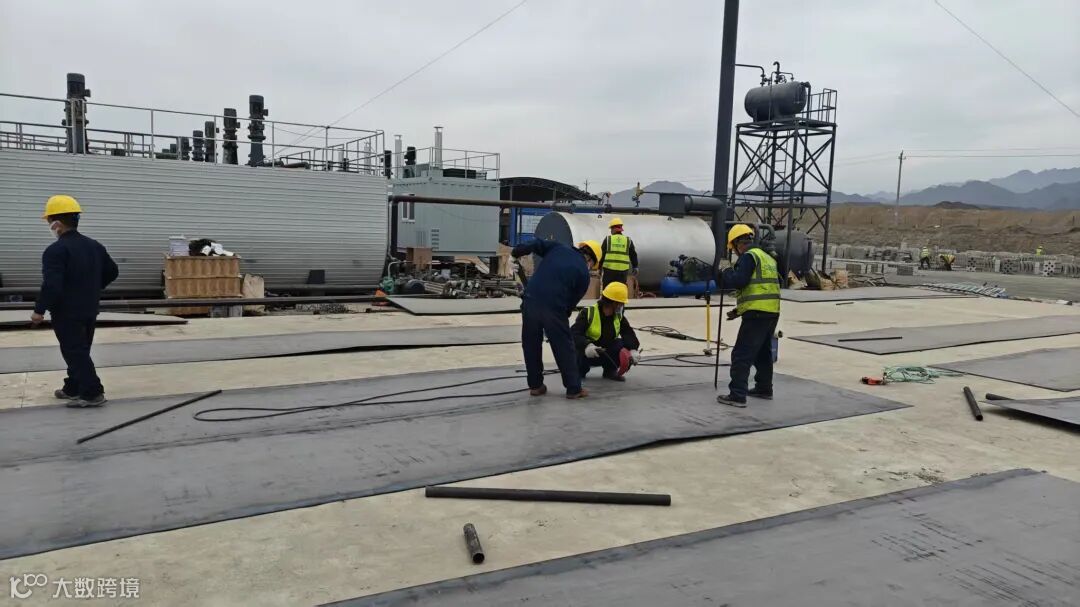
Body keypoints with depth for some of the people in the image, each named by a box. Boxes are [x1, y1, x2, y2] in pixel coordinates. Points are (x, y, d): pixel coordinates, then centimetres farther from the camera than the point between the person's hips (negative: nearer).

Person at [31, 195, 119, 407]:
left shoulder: (56, 250, -17)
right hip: (90, 310, 8)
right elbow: (112, 272, 18)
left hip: (66, 313, -8)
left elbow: (52, 284, -24)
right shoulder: (94, 245, 9)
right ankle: (72, 389, 28)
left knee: (75, 353, -3)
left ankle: (92, 393, -7)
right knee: (80, 351, 17)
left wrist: (39, 310, -15)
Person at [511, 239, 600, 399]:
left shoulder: (558, 247, 13)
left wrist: (516, 252, 23)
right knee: (564, 348, 11)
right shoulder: (583, 273, 6)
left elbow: (535, 245, 7)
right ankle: (574, 389, 17)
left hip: (530, 300, 4)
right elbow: (573, 301, 7)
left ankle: (535, 386, 25)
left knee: (531, 345, 17)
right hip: (554, 307, -3)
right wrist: (564, 315, 19)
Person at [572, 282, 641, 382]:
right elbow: (574, 333, -29)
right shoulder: (588, 313, -18)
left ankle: (610, 371, 3)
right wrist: (586, 346, -48)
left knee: (624, 344, -21)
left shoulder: (619, 317, -1)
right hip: (588, 353, -4)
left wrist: (633, 349, -34)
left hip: (606, 354, 4)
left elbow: (629, 334, -13)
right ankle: (580, 370, -1)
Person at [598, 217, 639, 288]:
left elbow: (601, 254, 3)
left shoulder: (608, 239, 2)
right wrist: (635, 267, 25)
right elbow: (633, 255, 13)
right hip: (623, 270, 1)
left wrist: (599, 266, 12)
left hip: (609, 269, -1)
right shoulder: (628, 240, 7)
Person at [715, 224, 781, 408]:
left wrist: (726, 274, 2)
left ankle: (737, 395, -11)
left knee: (742, 355, -8)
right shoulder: (768, 258, 20)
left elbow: (738, 281, -20)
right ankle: (764, 388, 33)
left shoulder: (748, 256, -8)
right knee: (763, 352, 23)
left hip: (756, 313, -9)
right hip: (773, 312, 10)